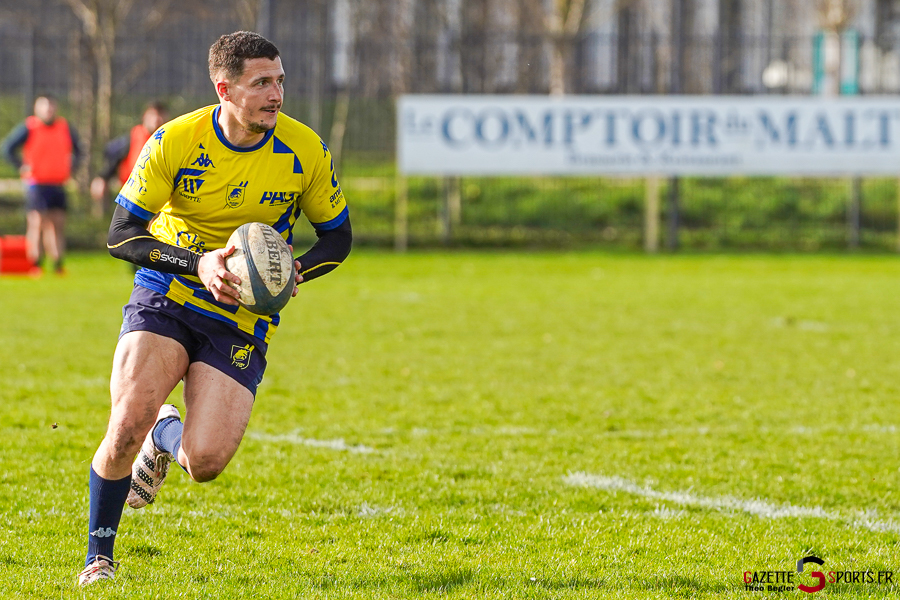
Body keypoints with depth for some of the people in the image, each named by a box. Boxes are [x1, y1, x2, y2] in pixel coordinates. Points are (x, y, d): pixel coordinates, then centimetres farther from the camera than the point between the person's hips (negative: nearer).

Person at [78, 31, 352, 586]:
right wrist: (198, 263, -22)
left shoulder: (305, 151, -7)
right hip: (165, 297, -1)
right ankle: (99, 556, 1)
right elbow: (121, 233, -8)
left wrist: (292, 271, -14)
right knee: (128, 421, -23)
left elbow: (337, 237, 6)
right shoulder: (175, 142, -12)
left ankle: (166, 437, 25)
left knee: (205, 462, -16)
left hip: (243, 321, 1)